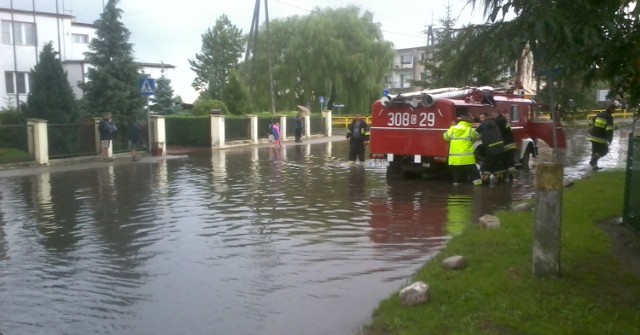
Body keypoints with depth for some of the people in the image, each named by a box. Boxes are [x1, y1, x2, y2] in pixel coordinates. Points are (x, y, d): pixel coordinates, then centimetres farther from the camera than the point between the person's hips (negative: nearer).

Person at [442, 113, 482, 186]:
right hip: (467, 159, -4)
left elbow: (445, 137, 20)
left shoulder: (452, 129, 6)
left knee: (457, 180, 14)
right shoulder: (470, 130, -3)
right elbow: (477, 137, 11)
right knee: (476, 177, 3)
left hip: (454, 159, 4)